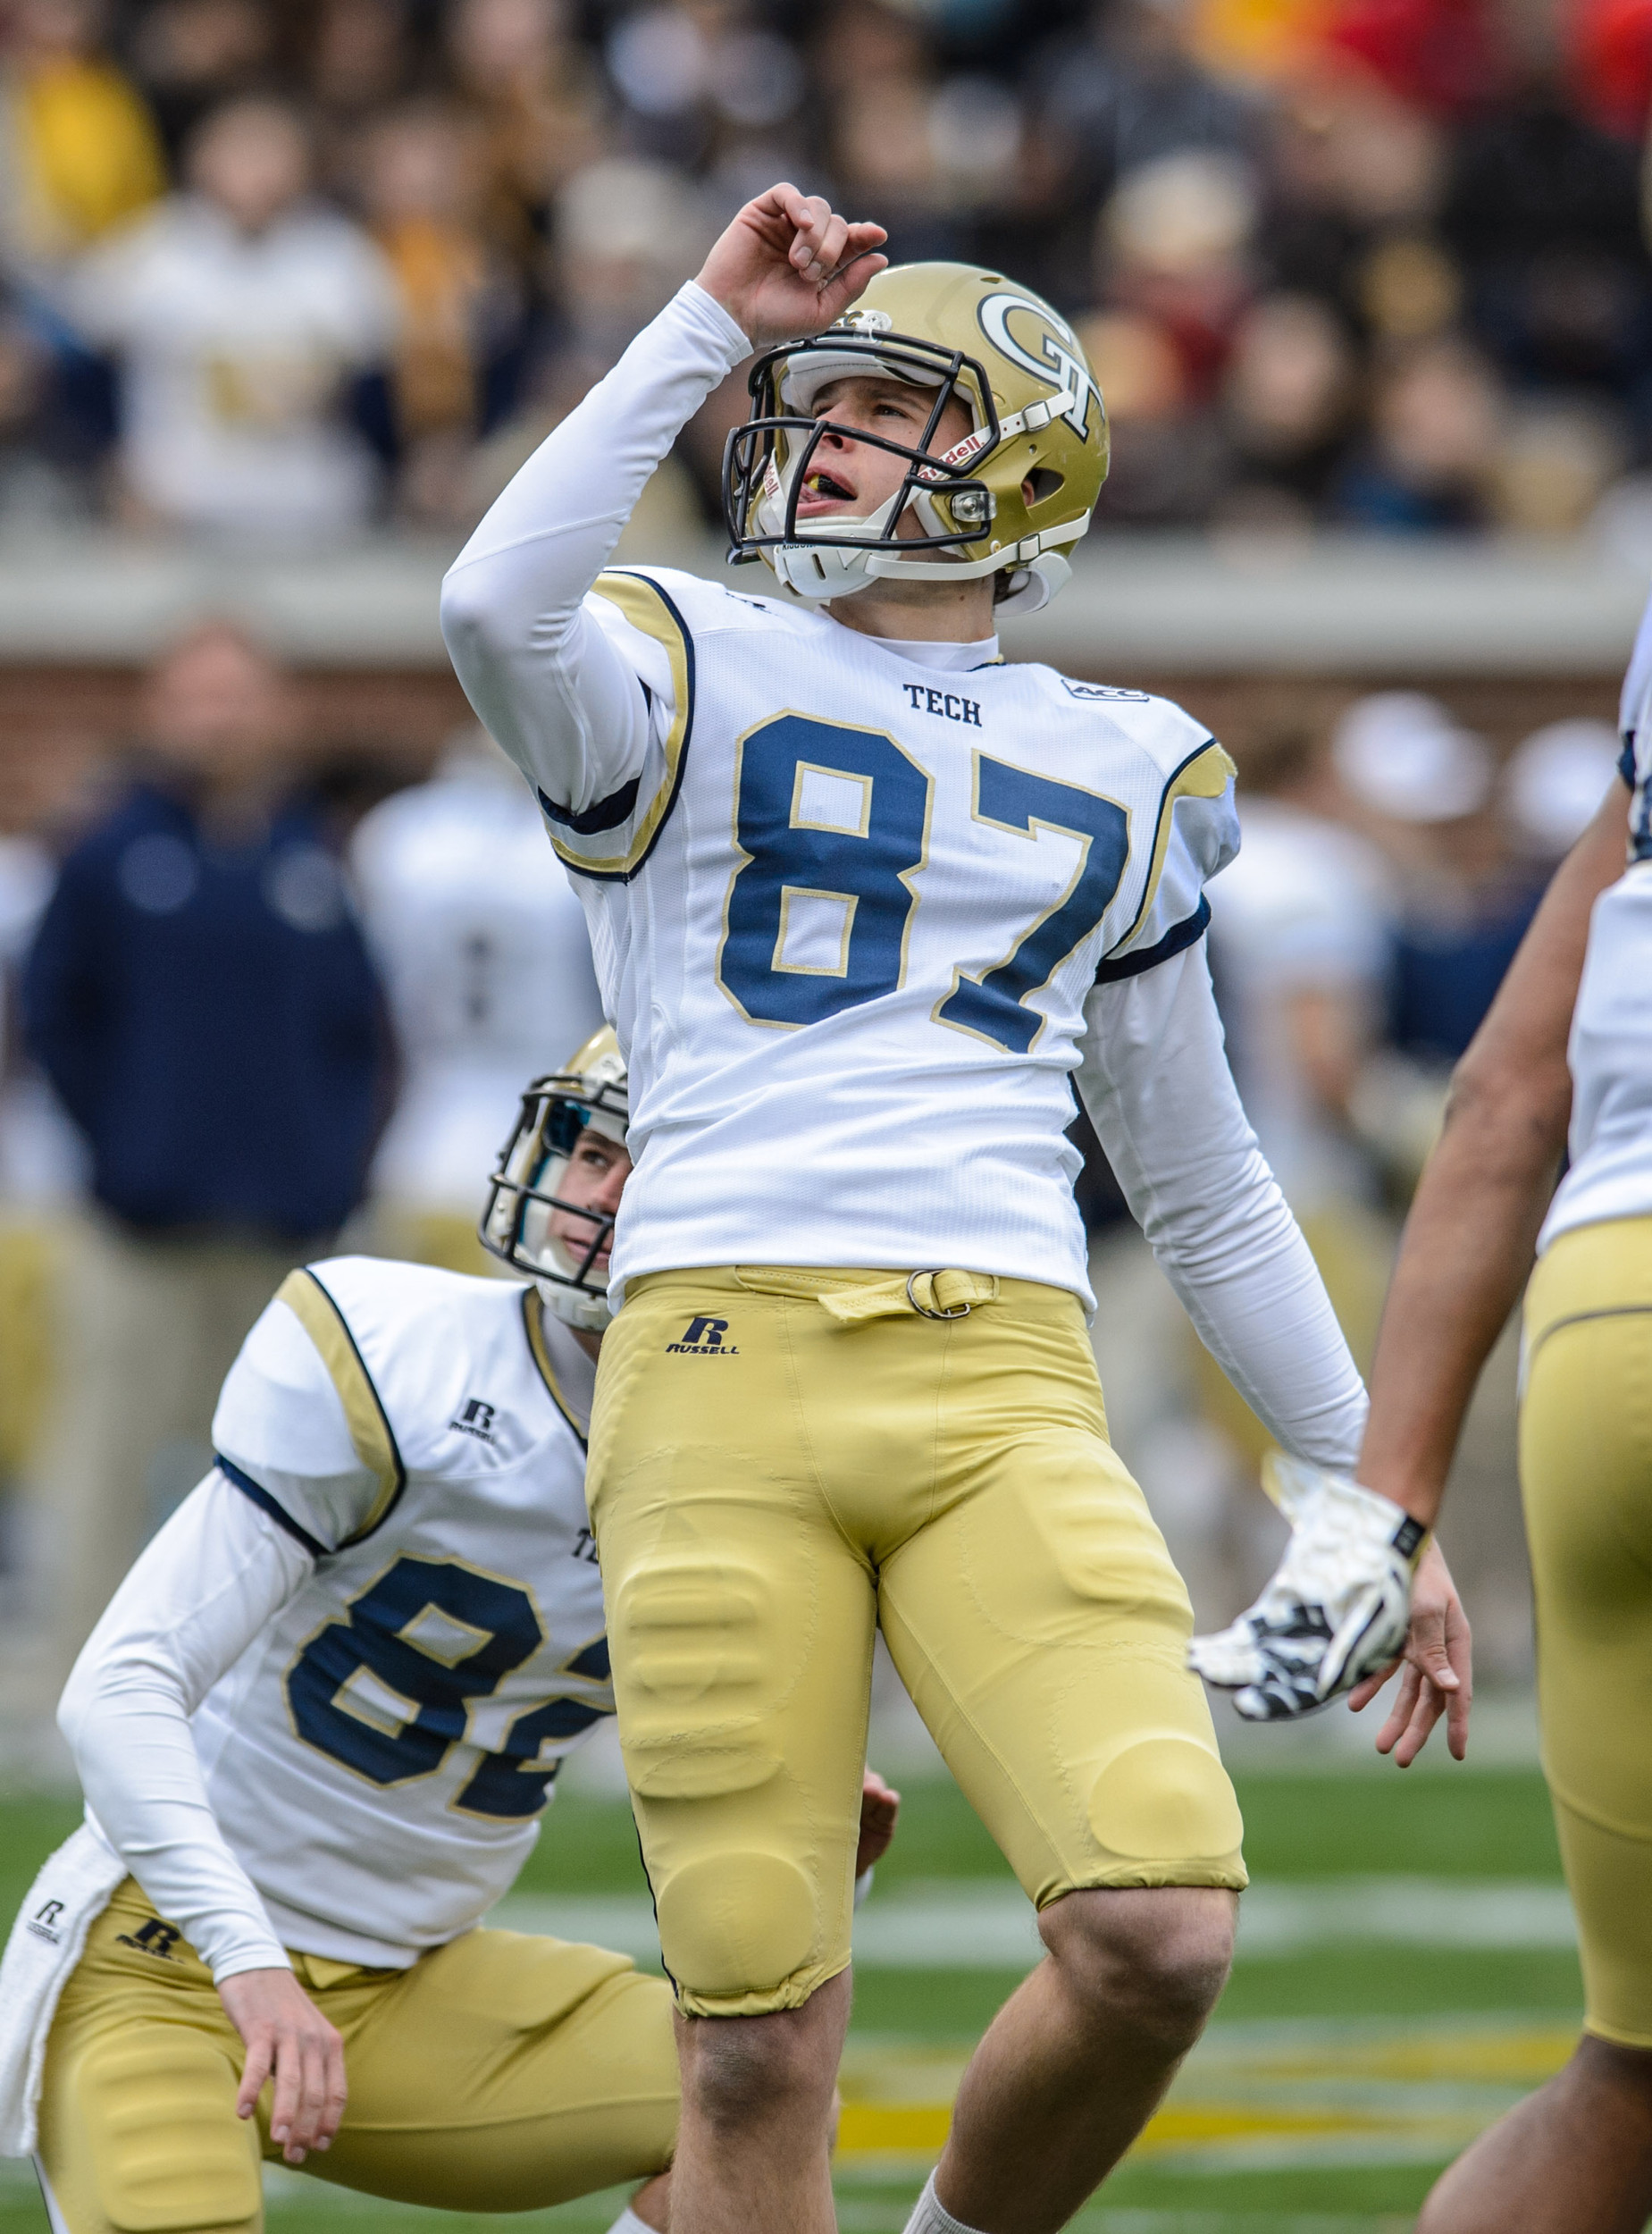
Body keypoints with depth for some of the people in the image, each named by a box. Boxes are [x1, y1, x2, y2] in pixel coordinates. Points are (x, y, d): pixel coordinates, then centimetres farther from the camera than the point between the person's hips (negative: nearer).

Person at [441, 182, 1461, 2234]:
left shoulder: (1119, 779, 20)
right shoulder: (690, 681, 10)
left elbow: (1202, 1186, 27)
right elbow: (497, 607, -15)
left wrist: (1376, 1491, 26)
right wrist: (711, 330, -11)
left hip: (1004, 1394, 2)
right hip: (726, 1376, -2)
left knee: (1159, 1934, -17)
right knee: (762, 2042, -5)